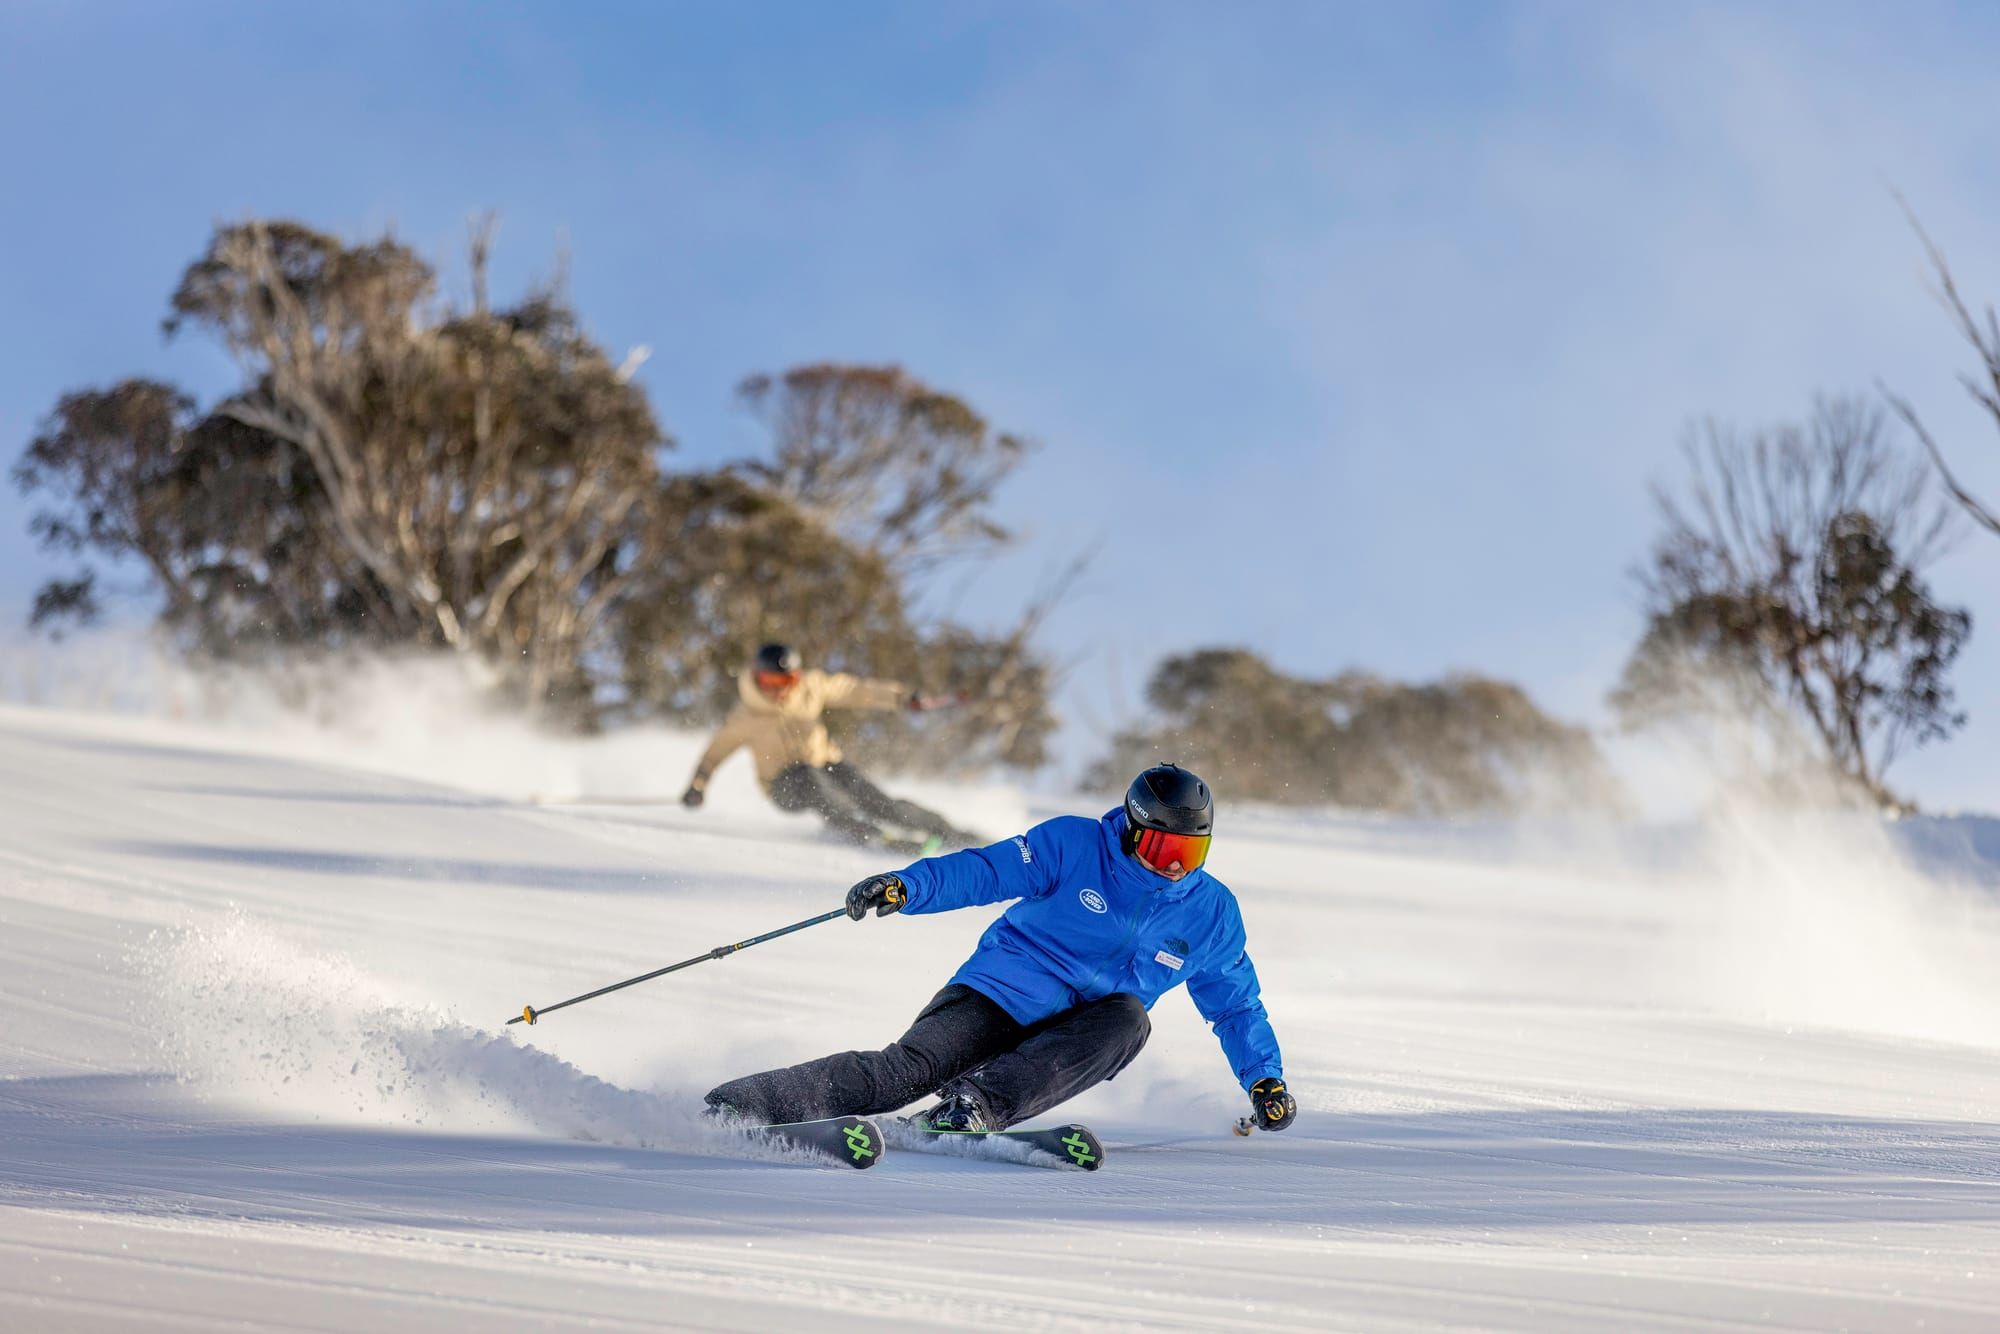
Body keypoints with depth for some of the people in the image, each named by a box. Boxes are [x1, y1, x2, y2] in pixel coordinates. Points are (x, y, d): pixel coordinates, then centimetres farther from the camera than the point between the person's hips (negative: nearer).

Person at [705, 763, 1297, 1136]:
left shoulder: (1212, 914, 6)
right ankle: (726, 1107, -32)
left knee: (1128, 1018, -30)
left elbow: (1238, 1006, 19)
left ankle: (979, 1103, -39)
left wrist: (1266, 1078, 11)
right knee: (910, 1069, -27)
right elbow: (985, 870, -11)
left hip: (1069, 1044, 3)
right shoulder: (1074, 846, -4)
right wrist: (905, 886, -26)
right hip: (999, 997, -3)